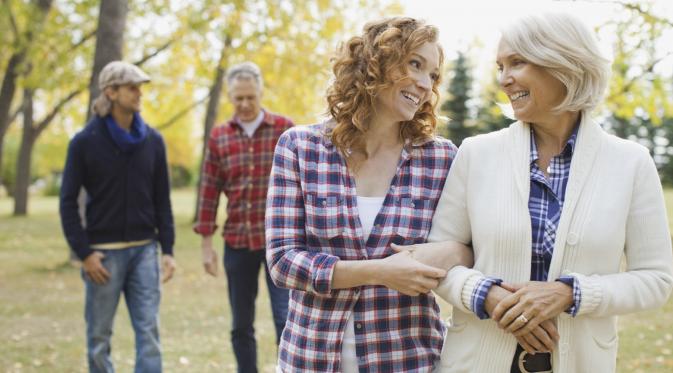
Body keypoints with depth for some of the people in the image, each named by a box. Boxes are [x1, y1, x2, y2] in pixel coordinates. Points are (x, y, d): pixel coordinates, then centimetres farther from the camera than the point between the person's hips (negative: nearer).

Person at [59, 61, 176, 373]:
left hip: (144, 250, 2)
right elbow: (68, 202, -4)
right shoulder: (84, 142, -5)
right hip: (103, 252, -2)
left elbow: (162, 200, 7)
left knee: (149, 332, 0)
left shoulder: (153, 141, 4)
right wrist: (83, 252, -10)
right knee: (99, 336, 7)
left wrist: (168, 249, 2)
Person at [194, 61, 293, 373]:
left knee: (286, 319, -5)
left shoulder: (285, 129, -2)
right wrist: (206, 243, 5)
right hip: (236, 242, 3)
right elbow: (209, 191, 6)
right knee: (241, 325, 10)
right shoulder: (219, 136, 5)